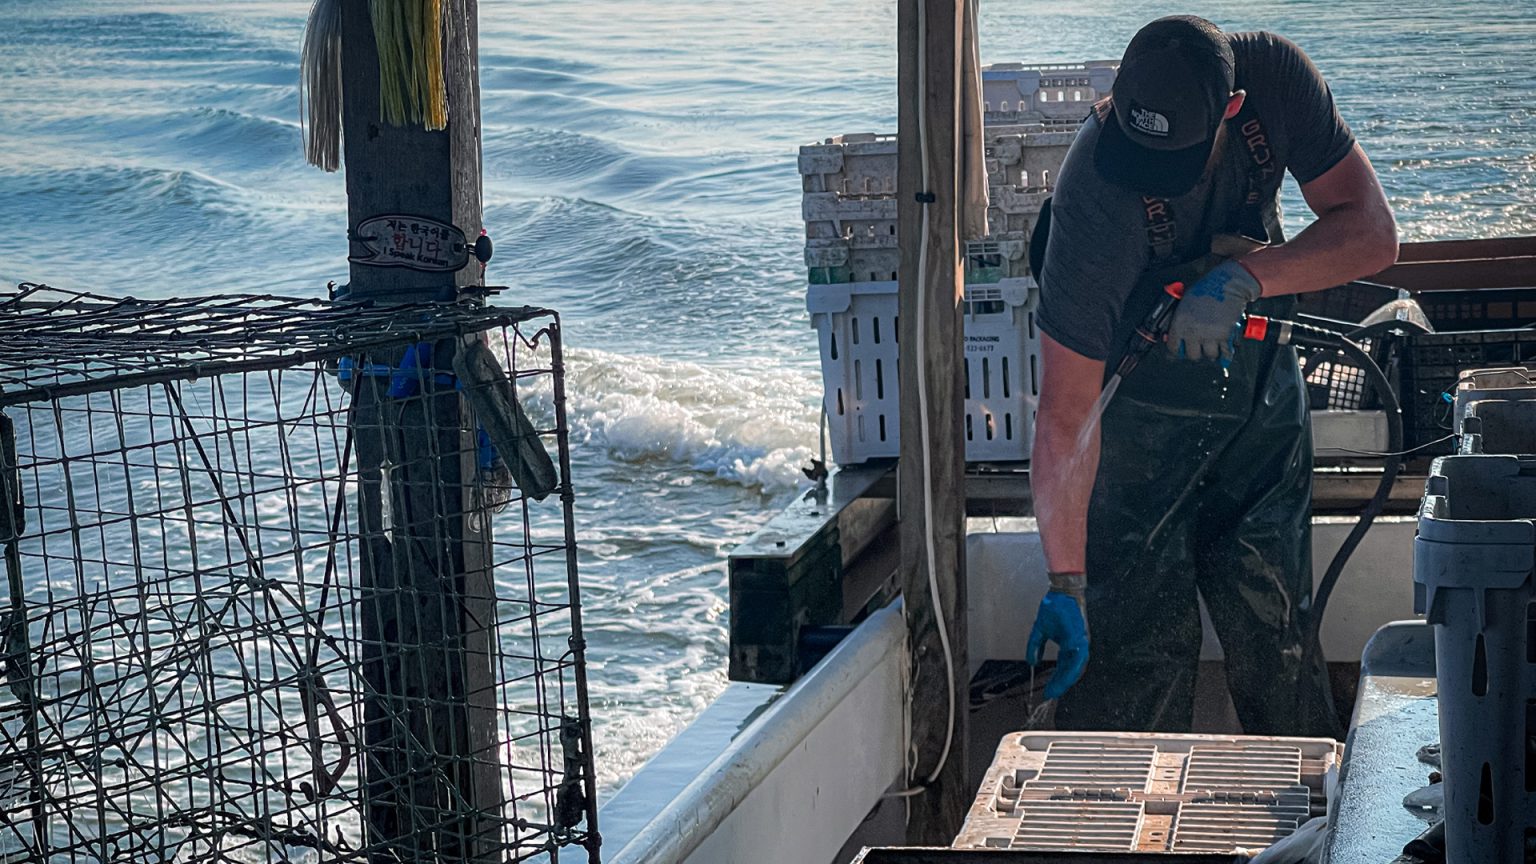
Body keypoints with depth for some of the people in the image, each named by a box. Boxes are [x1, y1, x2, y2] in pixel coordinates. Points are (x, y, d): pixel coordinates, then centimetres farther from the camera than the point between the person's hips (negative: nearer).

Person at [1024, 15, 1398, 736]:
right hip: (1140, 412, -4)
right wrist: (1065, 583, -35)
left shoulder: (1275, 77, -21)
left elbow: (1373, 234, -16)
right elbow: (1065, 413, -32)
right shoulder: (1095, 195, -32)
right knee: (1135, 637, -8)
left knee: (1276, 631, 6)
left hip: (1261, 391, 4)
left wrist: (1241, 277, -32)